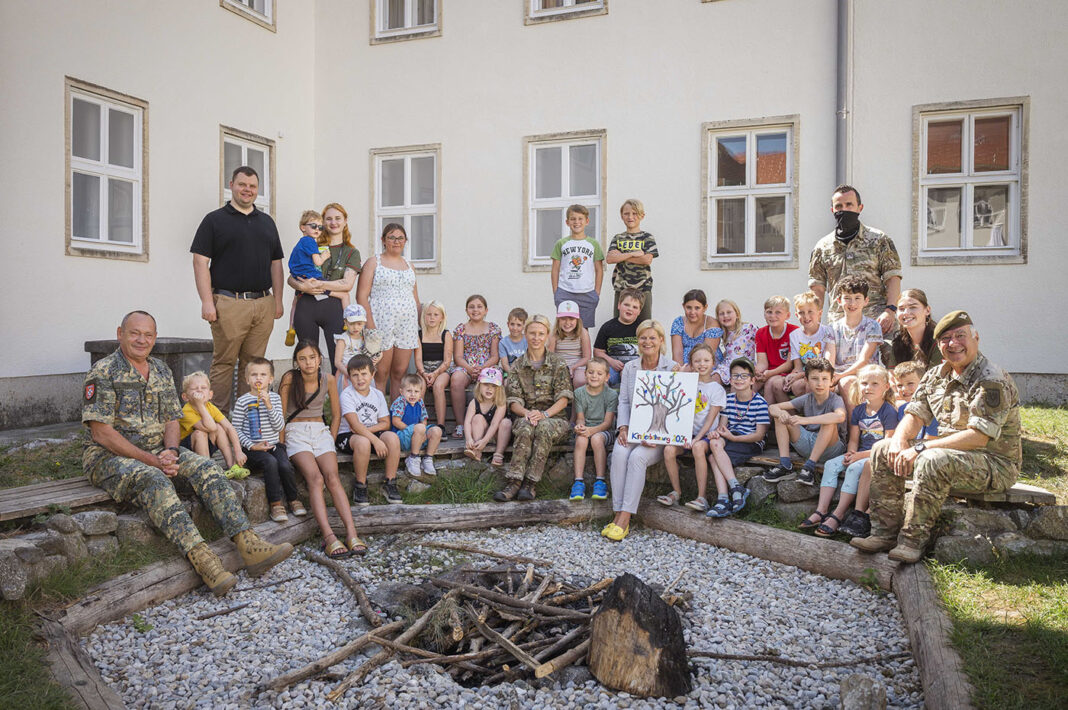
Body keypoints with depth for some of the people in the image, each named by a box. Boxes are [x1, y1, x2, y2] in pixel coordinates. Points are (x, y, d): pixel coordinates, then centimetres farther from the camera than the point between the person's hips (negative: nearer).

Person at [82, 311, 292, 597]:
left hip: (156, 452, 6)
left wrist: (170, 452, -11)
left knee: (205, 467, -19)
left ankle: (249, 545, -30)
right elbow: (101, 433, -14)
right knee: (153, 480, -36)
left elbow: (172, 421, 12)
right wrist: (152, 460, -19)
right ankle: (200, 557, -49)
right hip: (109, 456, -6)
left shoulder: (162, 372, 13)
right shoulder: (102, 372, -8)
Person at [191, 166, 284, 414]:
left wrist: (278, 300, 10)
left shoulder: (267, 222, 19)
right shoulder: (214, 220, 4)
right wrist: (207, 301, -11)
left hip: (263, 304, 4)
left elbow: (276, 263, 19)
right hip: (229, 304, -4)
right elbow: (201, 261, -2)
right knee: (224, 363, -2)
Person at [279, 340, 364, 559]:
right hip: (296, 432, -2)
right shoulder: (289, 379, -4)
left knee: (332, 477, -24)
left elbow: (336, 414, 14)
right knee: (315, 478, -28)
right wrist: (282, 444, -6)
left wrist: (331, 440, 5)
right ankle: (329, 537, -39)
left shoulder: (328, 380, 4)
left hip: (320, 431, 2)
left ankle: (351, 534, -35)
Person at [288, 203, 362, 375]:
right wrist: (304, 286, -10)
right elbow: (291, 278, 11)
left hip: (333, 307, -2)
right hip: (306, 307, 2)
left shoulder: (351, 252, 11)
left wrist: (318, 284, -11)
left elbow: (347, 284, -3)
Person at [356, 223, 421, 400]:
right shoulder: (373, 263, 4)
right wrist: (370, 324, -14)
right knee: (380, 374, -3)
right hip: (381, 324, -4)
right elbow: (362, 295, -4)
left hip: (407, 325, 4)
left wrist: (418, 326, 13)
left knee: (400, 373, 5)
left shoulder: (408, 266, 19)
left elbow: (416, 300, 21)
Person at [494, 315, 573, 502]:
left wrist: (544, 414, -20)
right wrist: (526, 413, -19)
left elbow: (563, 399, -3)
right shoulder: (518, 366, 12)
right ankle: (513, 482, -42)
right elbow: (514, 400, 4)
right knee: (526, 427, -35)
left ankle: (529, 484, -37)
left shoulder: (558, 364, 5)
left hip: (554, 419, -1)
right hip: (526, 417, 1)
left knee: (544, 427, -36)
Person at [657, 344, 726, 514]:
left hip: (706, 433, -4)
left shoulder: (717, 389, 2)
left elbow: (710, 419, -6)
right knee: (668, 449, -24)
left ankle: (701, 497, -29)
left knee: (698, 447, -36)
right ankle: (676, 491, -6)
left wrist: (697, 438, -18)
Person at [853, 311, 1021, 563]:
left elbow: (978, 437, -27)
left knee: (933, 461, -36)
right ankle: (885, 532, -5)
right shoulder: (937, 376, 7)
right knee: (883, 450, -3)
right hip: (949, 452, 8)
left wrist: (921, 448, -28)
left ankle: (913, 539, -25)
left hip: (995, 464, -8)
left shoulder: (993, 381, -18)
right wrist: (900, 440, -16)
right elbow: (914, 414, 7)